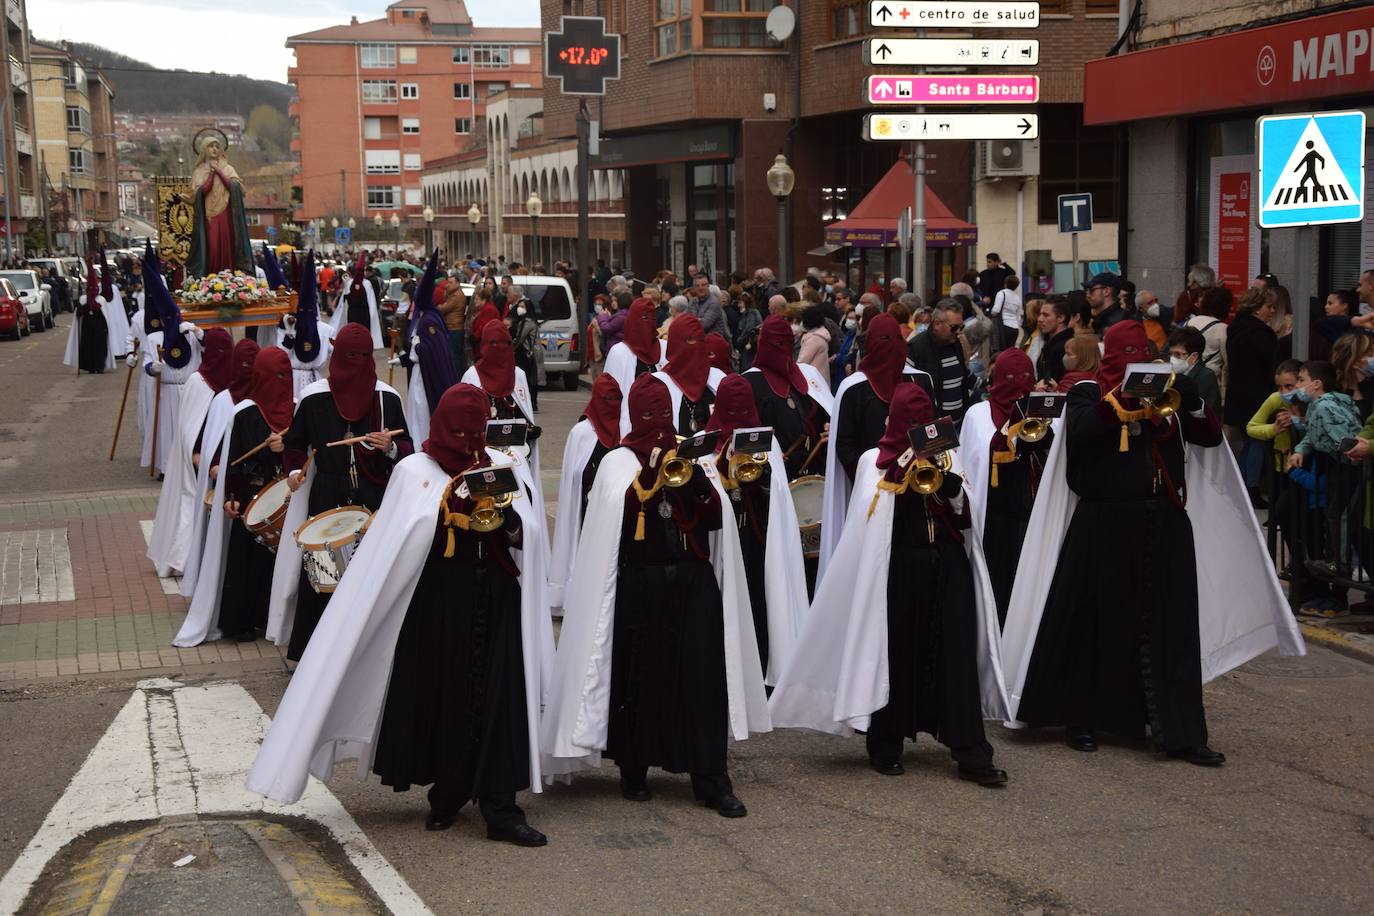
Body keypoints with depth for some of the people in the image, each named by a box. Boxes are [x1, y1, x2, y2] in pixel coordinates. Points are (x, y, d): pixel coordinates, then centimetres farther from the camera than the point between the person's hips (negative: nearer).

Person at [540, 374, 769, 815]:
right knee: (639, 677, 2)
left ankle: (711, 780, -3)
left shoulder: (691, 456, 12)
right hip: (639, 585, -2)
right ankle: (633, 771, 17)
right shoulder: (618, 463, 5)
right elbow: (618, 514, -12)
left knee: (703, 678, -4)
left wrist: (693, 473, -12)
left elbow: (716, 518, 1)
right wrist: (648, 475, -19)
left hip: (694, 584, 2)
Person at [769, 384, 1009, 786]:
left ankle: (971, 755, -4)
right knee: (896, 657, 2)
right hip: (898, 569, -2)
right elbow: (871, 515, -10)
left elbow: (966, 515, 5)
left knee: (956, 656, -3)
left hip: (947, 568, 2)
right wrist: (905, 468, -13)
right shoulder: (875, 462, 5)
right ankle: (884, 748, 17)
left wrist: (948, 481, -12)